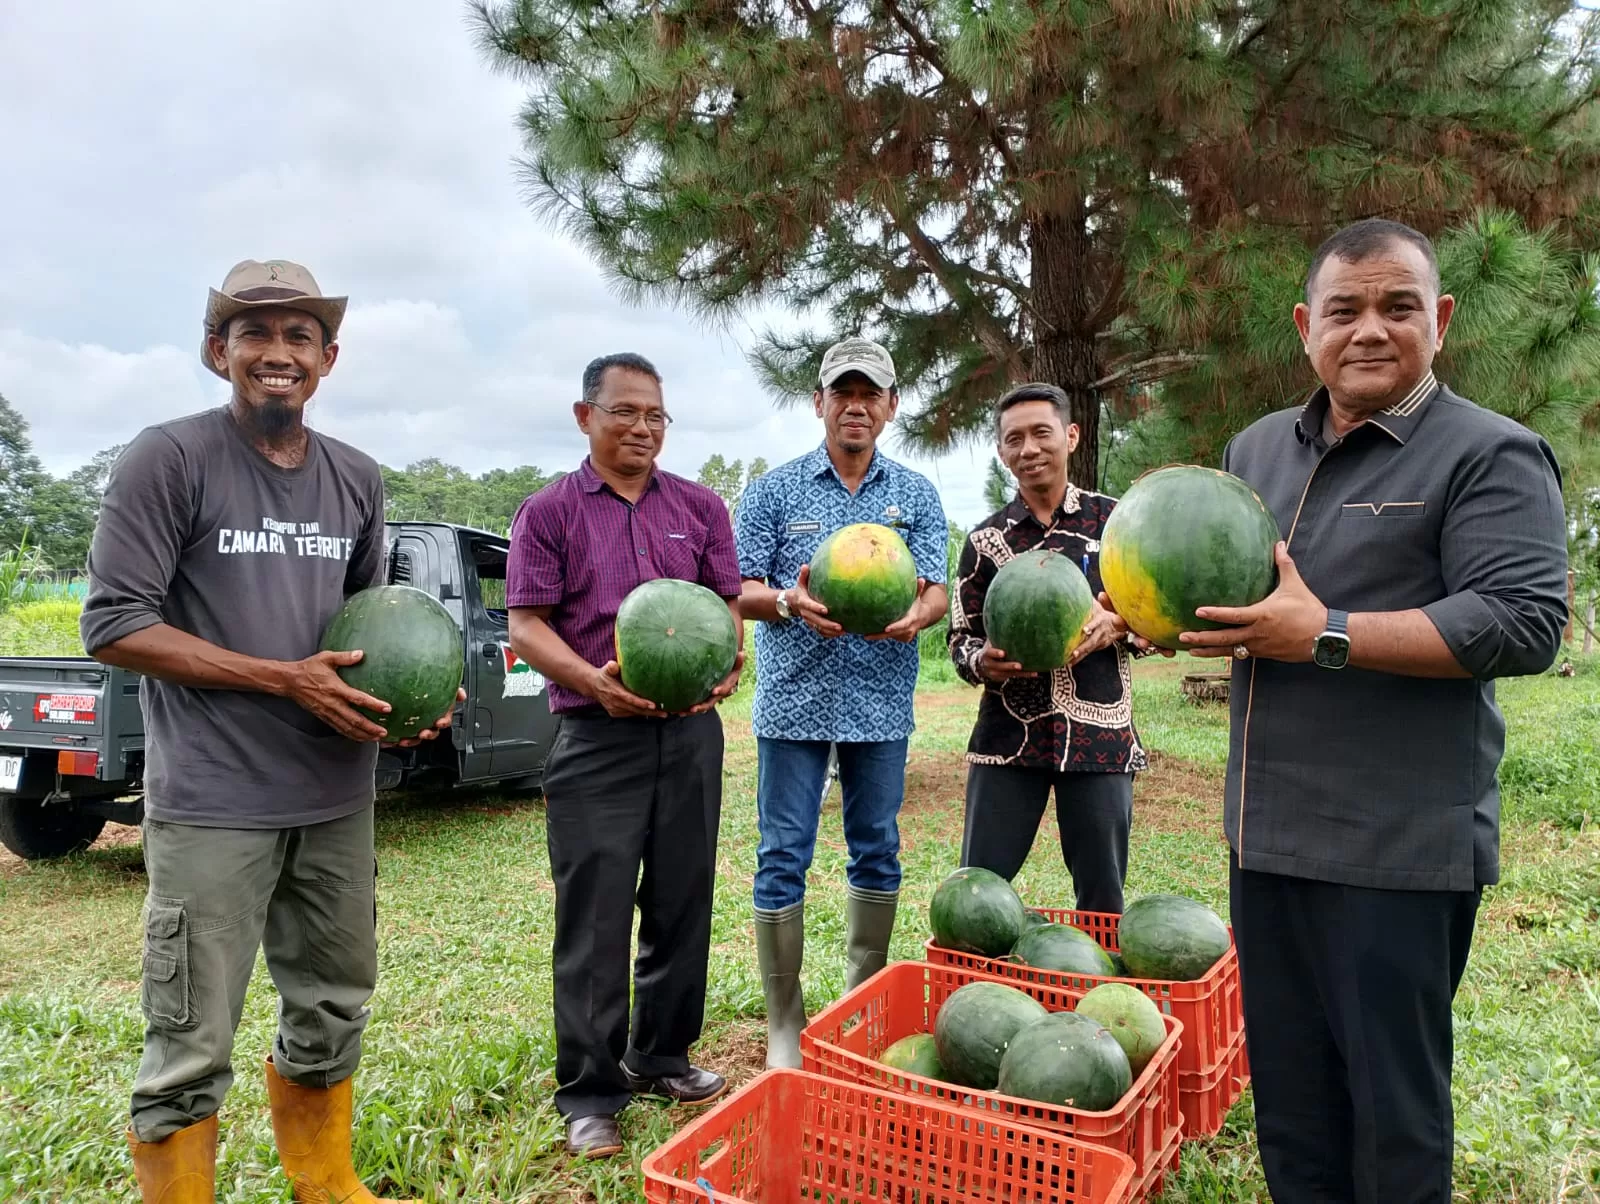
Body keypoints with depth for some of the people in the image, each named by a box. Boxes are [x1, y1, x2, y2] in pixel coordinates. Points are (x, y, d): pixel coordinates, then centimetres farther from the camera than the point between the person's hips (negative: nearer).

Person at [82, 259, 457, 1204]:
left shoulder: (358, 479, 9)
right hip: (212, 805, -5)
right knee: (192, 1046, 2)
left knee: (333, 1014, 18)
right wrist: (283, 679, -17)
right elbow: (113, 625, -11)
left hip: (338, 798, 6)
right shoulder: (170, 458, -7)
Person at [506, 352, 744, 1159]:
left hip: (691, 732, 4)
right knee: (594, 918, 1)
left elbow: (727, 604, 10)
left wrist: (729, 663, -12)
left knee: (681, 904, 12)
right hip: (595, 737, -3)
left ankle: (661, 1058, 29)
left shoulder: (700, 508, 11)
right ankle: (589, 1092, 13)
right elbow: (526, 622, -4)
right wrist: (593, 682, -20)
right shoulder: (549, 512, 2)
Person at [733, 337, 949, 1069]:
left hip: (882, 702, 2)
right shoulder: (774, 490, 3)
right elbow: (741, 591, -1)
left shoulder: (916, 494, 8)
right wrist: (790, 602, -23)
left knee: (877, 852, 12)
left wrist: (918, 614, -23)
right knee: (783, 857, 1)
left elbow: (937, 591, 1)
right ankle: (783, 1021, 14)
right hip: (795, 698, -2)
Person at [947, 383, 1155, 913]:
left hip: (1100, 736, 0)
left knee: (1103, 901, 8)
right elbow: (961, 640, 9)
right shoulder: (985, 539, 6)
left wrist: (1116, 626, -14)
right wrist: (983, 663, -14)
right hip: (1008, 736, 1)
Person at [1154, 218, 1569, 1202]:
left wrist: (1324, 635, -21)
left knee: (1393, 1099, 8)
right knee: (1287, 1091, 19)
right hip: (1267, 830, 6)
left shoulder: (1491, 455, -7)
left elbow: (1526, 623, -17)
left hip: (1402, 847, -6)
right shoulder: (1257, 449, 13)